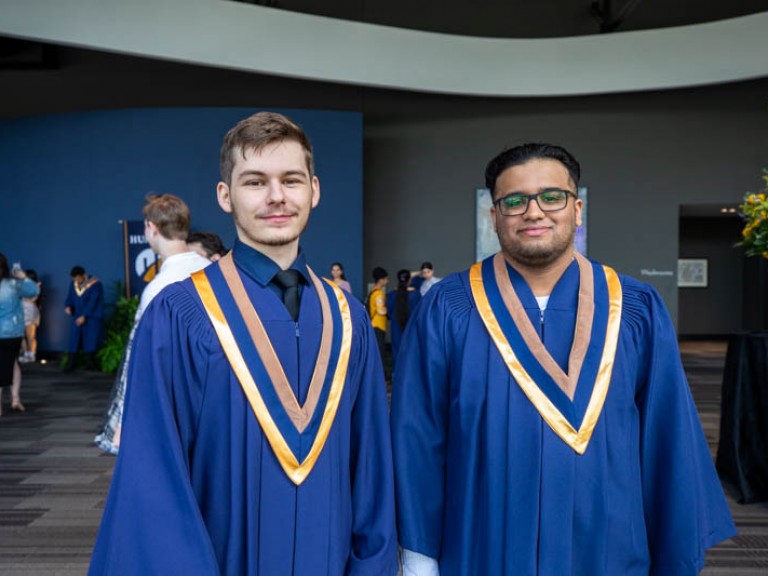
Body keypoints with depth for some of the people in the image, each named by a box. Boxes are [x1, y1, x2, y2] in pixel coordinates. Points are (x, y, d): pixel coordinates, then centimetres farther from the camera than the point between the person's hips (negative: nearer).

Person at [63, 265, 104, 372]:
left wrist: (84, 316, -22)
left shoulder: (95, 284, -12)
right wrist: (68, 306, -14)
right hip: (77, 317, 5)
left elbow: (92, 302, -17)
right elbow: (69, 298, 9)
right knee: (74, 340, -1)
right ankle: (70, 365, 1)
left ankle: (90, 365, 4)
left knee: (90, 340, -4)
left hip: (92, 318, -5)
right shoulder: (73, 284, 5)